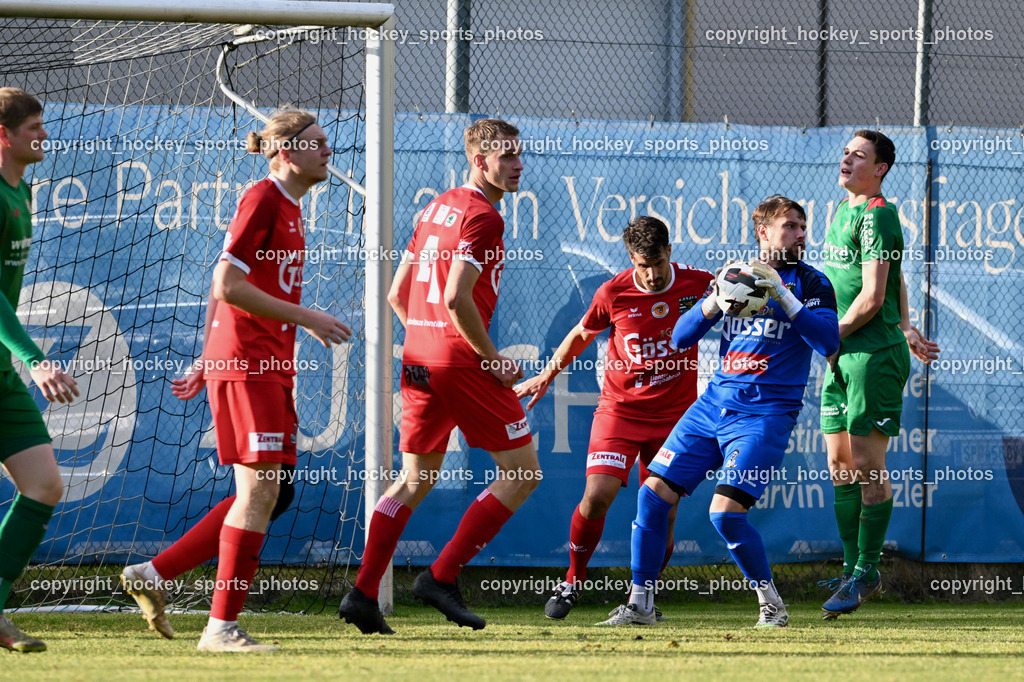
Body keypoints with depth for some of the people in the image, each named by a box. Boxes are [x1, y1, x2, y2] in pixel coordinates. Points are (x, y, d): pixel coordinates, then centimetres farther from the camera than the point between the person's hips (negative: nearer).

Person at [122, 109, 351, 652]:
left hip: (271, 366, 10)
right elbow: (227, 286, -18)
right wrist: (305, 319, -17)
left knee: (273, 494, 8)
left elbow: (224, 286, 23)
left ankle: (154, 575, 12)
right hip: (246, 362, -10)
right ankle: (222, 627, -7)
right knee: (259, 489, -10)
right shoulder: (263, 199, -11)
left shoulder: (288, 206, 18)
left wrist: (205, 362, 23)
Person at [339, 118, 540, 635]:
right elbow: (457, 298, -21)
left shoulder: (437, 208, 16)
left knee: (415, 480, 17)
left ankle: (363, 593, 8)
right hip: (461, 360, -9)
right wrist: (493, 360, -14)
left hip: (418, 359, 9)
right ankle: (442, 576, -4)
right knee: (522, 472, 2)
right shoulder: (482, 217, -11)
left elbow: (396, 294, 18)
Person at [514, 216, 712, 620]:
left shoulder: (698, 285, -7)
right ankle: (573, 581, 6)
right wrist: (546, 376, 19)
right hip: (619, 407, -1)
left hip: (674, 415, 1)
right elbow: (582, 335, 12)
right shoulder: (613, 293, -7)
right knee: (597, 495, -16)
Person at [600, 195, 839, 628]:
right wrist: (721, 296, -10)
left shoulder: (810, 283, 0)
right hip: (714, 404, 5)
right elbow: (681, 337, 7)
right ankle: (639, 603, 6)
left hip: (766, 413, -5)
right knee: (654, 492, -3)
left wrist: (782, 295, -20)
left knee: (726, 512, -19)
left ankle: (771, 605, 0)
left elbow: (829, 342, -16)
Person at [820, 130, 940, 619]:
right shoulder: (841, 212, 17)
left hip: (874, 354, -9)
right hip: (842, 358, 9)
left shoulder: (877, 216, -12)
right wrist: (905, 328, 24)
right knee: (840, 464, 8)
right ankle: (852, 568, 13)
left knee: (867, 466, -7)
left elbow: (872, 297, -17)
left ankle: (866, 572, -3)